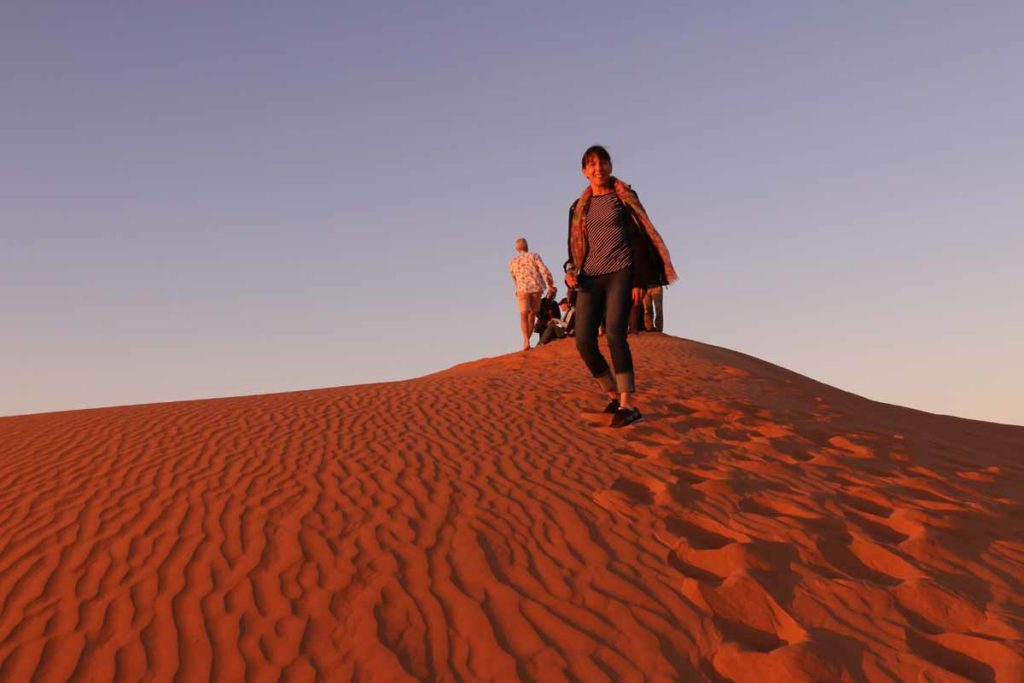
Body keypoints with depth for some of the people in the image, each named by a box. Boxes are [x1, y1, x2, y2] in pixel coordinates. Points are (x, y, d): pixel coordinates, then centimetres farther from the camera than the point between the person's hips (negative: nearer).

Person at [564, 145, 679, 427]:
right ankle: (614, 395, 12)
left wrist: (639, 281, -5)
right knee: (584, 343, -8)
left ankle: (627, 405, -24)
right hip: (590, 277, 4)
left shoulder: (625, 197, 5)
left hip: (620, 273, -4)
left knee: (614, 334, -24)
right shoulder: (579, 207, 15)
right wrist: (572, 272, 0)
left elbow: (639, 239, 3)